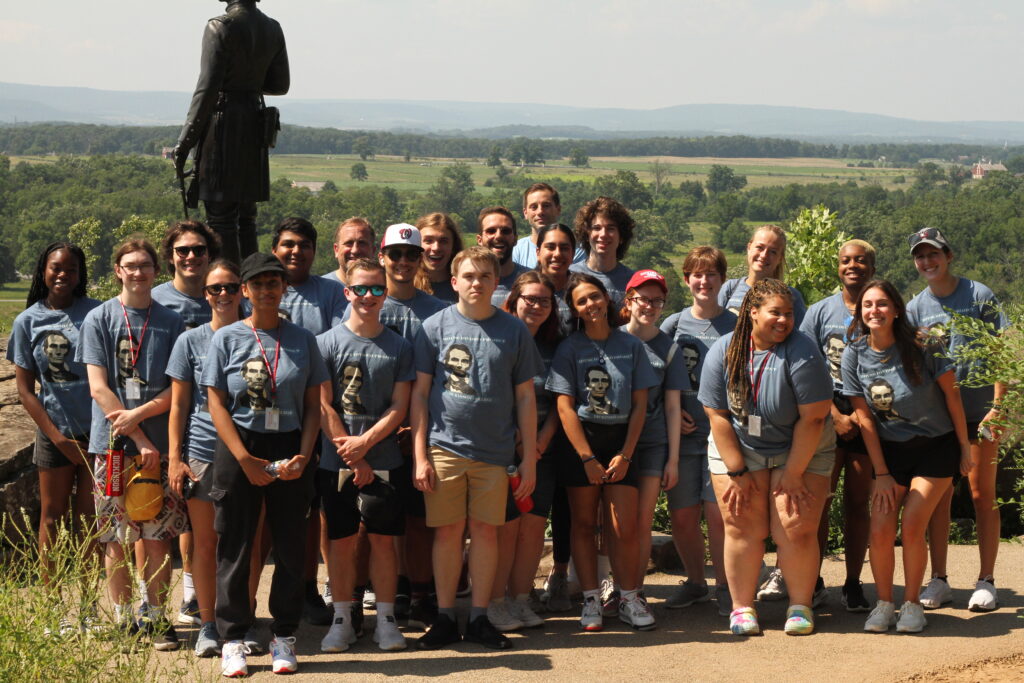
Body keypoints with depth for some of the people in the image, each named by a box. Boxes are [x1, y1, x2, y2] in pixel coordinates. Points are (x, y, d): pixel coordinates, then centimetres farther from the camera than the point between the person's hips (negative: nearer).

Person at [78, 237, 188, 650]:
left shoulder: (171, 323, 7)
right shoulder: (98, 319, 2)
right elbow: (99, 388, -4)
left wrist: (138, 415, -13)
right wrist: (140, 441, -10)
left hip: (160, 445, 1)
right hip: (112, 444, -1)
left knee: (159, 537, 0)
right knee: (115, 538, 3)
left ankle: (155, 617, 10)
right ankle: (122, 619, 13)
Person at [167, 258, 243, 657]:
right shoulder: (191, 341, 4)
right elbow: (178, 404, 5)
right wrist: (174, 458, -2)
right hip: (202, 453, 0)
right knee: (205, 542, 3)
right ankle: (207, 627, 10)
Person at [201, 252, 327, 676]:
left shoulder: (302, 339, 7)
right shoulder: (226, 339, 2)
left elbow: (313, 405, 7)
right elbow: (217, 404, -3)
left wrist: (302, 455, -8)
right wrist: (245, 460, -12)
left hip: (290, 453, 2)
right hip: (239, 451, -1)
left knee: (290, 546, 4)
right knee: (234, 548, 1)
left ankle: (284, 638, 15)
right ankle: (232, 640, 9)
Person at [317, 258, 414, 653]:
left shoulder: (398, 347, 6)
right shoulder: (327, 343, 1)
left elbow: (400, 407, 2)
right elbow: (323, 406, -2)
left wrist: (365, 442, -12)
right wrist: (352, 457, -8)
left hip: (384, 461, 1)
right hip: (337, 462, -1)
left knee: (383, 539, 3)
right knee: (342, 540, 5)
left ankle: (385, 620, 11)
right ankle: (342, 619, 14)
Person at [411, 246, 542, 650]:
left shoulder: (514, 331, 4)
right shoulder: (436, 326, 2)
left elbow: (525, 397, 7)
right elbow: (420, 393, 3)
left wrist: (529, 460, 3)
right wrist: (420, 456, -3)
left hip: (494, 450, 1)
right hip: (445, 447, -1)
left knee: (486, 531, 3)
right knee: (448, 531, 3)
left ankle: (479, 618, 13)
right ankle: (444, 618, 12)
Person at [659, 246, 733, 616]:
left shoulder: (735, 325, 4)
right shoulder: (674, 324, 8)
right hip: (682, 433, 2)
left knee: (717, 515, -8)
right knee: (682, 517, 4)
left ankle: (724, 586, 9)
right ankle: (695, 582, 24)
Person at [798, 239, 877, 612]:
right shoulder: (820, 312, 7)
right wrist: (836, 415, -7)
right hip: (827, 417, 0)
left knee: (858, 502, 3)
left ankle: (853, 585, 9)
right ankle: (814, 582, 7)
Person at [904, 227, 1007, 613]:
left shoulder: (978, 295, -4)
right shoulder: (915, 308, 6)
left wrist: (997, 406, -13)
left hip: (979, 412, -3)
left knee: (982, 495, 1)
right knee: (939, 497, 5)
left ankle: (986, 582, 8)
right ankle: (938, 581, 13)